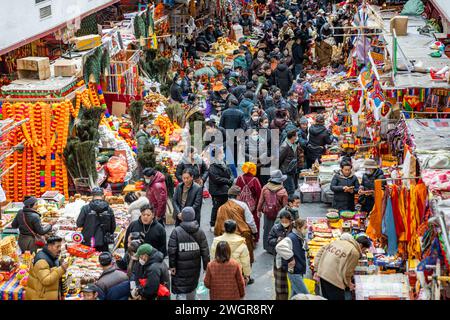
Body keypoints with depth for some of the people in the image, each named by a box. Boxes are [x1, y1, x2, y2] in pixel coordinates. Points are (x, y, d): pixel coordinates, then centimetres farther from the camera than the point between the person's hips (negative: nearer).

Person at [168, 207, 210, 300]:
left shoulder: (176, 231, -12)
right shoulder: (200, 232, -3)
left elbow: (172, 250, -14)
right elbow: (205, 251, -2)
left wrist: (172, 265, -5)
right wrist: (206, 266, 6)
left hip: (180, 268, -4)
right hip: (195, 267, 4)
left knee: (180, 290, -2)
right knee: (192, 287, 23)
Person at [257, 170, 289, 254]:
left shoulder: (265, 188, -7)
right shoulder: (283, 191, -17)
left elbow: (261, 200, 2)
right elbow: (285, 205, -11)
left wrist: (259, 210, 16)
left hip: (267, 213, 4)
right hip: (278, 214, -4)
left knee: (267, 229, 18)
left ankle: (267, 247, 30)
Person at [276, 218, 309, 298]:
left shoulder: (301, 238, 8)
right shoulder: (291, 238, -21)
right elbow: (280, 247, -39)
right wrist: (290, 258, -29)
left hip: (299, 271, 9)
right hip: (293, 271, -9)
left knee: (295, 294, 18)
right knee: (305, 295, -8)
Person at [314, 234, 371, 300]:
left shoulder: (338, 241, 14)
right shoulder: (355, 252, -8)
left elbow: (321, 252, 15)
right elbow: (346, 271, -9)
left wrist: (316, 270, 15)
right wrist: (348, 284, 11)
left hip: (322, 273, 8)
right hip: (334, 279, -8)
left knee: (327, 298, 20)